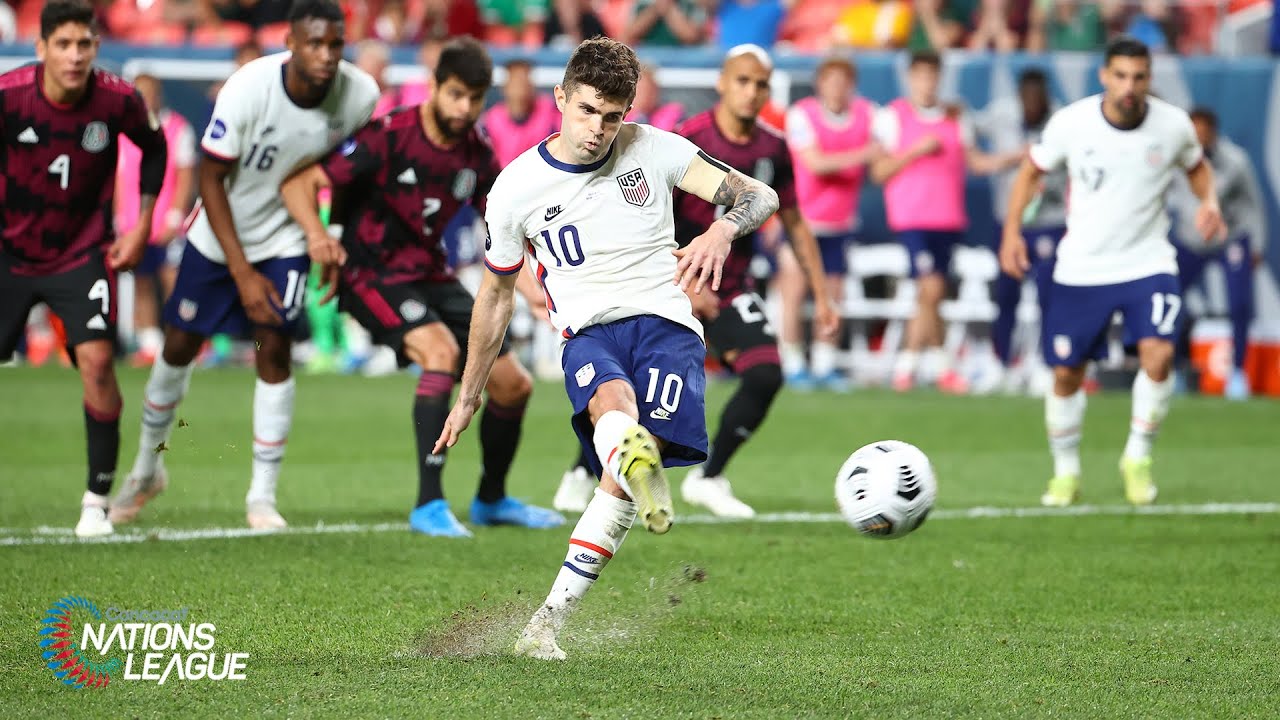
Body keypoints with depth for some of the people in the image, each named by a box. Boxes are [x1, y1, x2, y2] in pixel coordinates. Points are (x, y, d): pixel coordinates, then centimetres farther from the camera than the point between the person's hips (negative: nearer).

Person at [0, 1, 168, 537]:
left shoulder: (118, 101, -15)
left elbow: (154, 149, 6)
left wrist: (142, 227, 3)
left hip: (82, 251, -1)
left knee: (97, 361, -16)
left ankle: (97, 502, -4)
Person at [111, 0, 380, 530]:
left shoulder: (360, 95, -21)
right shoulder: (247, 90, -29)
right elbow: (211, 181, -19)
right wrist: (242, 273, -20)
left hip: (286, 240, 1)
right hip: (221, 232, -1)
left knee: (274, 350, -12)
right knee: (179, 346, 8)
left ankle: (263, 496, -2)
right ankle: (147, 466, 31)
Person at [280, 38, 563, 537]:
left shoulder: (476, 155, -1)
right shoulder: (389, 138, -19)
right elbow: (299, 182, -21)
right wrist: (316, 233, -41)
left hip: (431, 274, 7)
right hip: (373, 275, -7)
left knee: (513, 383, 4)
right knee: (441, 350, -33)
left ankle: (492, 500, 30)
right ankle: (429, 506, -30)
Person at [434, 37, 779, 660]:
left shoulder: (653, 150, 4)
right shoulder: (516, 188, 6)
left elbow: (758, 195, -1)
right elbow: (496, 294, 19)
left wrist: (721, 232, -26)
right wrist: (468, 397, 25)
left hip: (666, 322, 0)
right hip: (589, 331, 0)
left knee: (620, 479, -23)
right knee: (612, 402, -38)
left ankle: (547, 623, -17)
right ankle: (639, 467, -75)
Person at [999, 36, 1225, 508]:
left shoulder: (1173, 125, -8)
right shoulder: (1070, 123, -11)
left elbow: (1196, 166, 14)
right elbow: (1031, 171, 6)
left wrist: (1209, 202, -6)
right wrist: (1012, 231, -5)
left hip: (1148, 263, -1)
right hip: (1081, 270, 1)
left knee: (1158, 353, -23)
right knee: (1066, 374, 5)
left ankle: (1138, 458, -1)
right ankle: (1066, 473, 27)